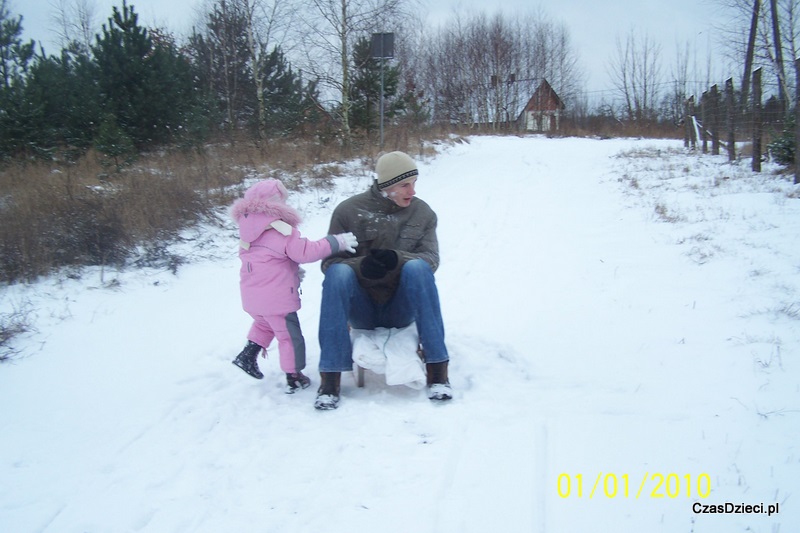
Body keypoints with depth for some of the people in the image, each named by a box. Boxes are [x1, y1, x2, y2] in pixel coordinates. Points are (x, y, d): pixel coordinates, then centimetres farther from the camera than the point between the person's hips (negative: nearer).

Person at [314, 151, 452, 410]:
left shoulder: (423, 213, 1)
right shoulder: (348, 211, -5)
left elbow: (431, 259, -8)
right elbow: (329, 262, -7)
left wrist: (396, 259, -30)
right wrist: (362, 265, -29)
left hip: (401, 309, 1)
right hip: (362, 309, 0)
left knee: (417, 267, -29)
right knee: (338, 272, -30)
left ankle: (437, 370, -28)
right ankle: (330, 377, -31)